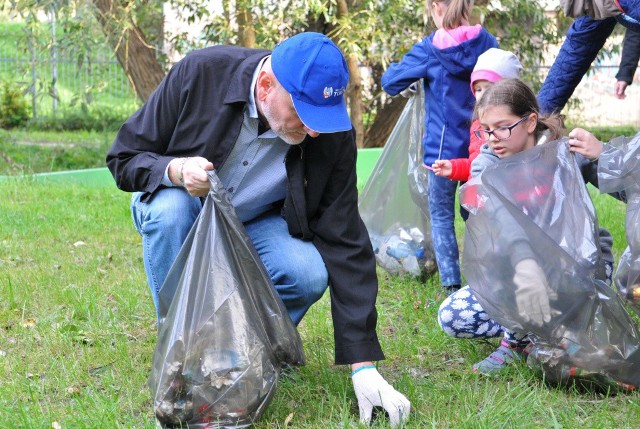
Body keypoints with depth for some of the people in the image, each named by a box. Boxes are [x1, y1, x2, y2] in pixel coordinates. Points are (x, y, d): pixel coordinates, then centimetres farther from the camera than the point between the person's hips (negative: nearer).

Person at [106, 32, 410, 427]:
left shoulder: (332, 134, -24)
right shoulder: (200, 74, -28)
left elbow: (345, 245, -21)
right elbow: (124, 158, -16)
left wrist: (364, 367, -24)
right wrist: (176, 170, -41)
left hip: (257, 225, 1)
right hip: (183, 211, 0)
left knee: (309, 274, -29)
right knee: (168, 208, -36)